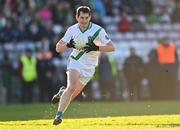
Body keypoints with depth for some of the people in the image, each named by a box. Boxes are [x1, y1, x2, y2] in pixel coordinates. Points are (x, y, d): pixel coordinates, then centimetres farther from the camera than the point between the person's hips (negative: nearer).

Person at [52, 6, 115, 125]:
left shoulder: (98, 30, -14)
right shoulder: (72, 30, -5)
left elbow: (112, 47, -16)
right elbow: (58, 48, -1)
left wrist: (96, 48, -31)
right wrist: (68, 45, -23)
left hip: (89, 67, 1)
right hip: (75, 62, -1)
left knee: (73, 94, 4)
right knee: (72, 87, -25)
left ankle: (62, 94, 38)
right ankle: (59, 115, -22)